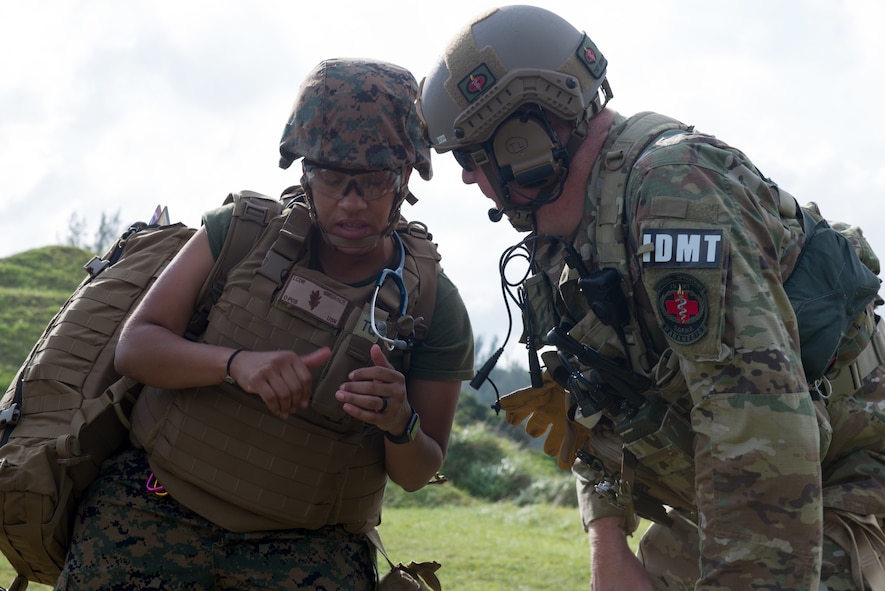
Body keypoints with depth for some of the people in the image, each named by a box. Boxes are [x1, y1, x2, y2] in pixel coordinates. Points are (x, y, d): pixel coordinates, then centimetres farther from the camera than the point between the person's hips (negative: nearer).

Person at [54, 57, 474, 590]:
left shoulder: (436, 308, -5)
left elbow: (416, 474, 2)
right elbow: (134, 346, -9)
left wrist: (400, 424, -23)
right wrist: (237, 362, -27)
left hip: (306, 548, 0)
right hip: (156, 513, 0)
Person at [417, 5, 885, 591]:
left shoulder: (672, 185, -26)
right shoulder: (561, 239, 5)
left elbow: (760, 420, -34)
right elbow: (593, 412, 15)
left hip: (826, 492, -9)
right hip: (706, 499, 9)